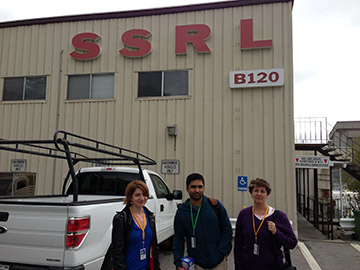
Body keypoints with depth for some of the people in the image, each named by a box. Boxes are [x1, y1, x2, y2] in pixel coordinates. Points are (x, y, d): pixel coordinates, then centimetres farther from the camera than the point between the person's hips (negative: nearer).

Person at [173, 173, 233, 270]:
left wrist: (220, 252, -8)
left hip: (218, 262, 0)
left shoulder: (215, 205, -7)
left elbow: (227, 230, -2)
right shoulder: (181, 211, -4)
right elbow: (179, 239, 0)